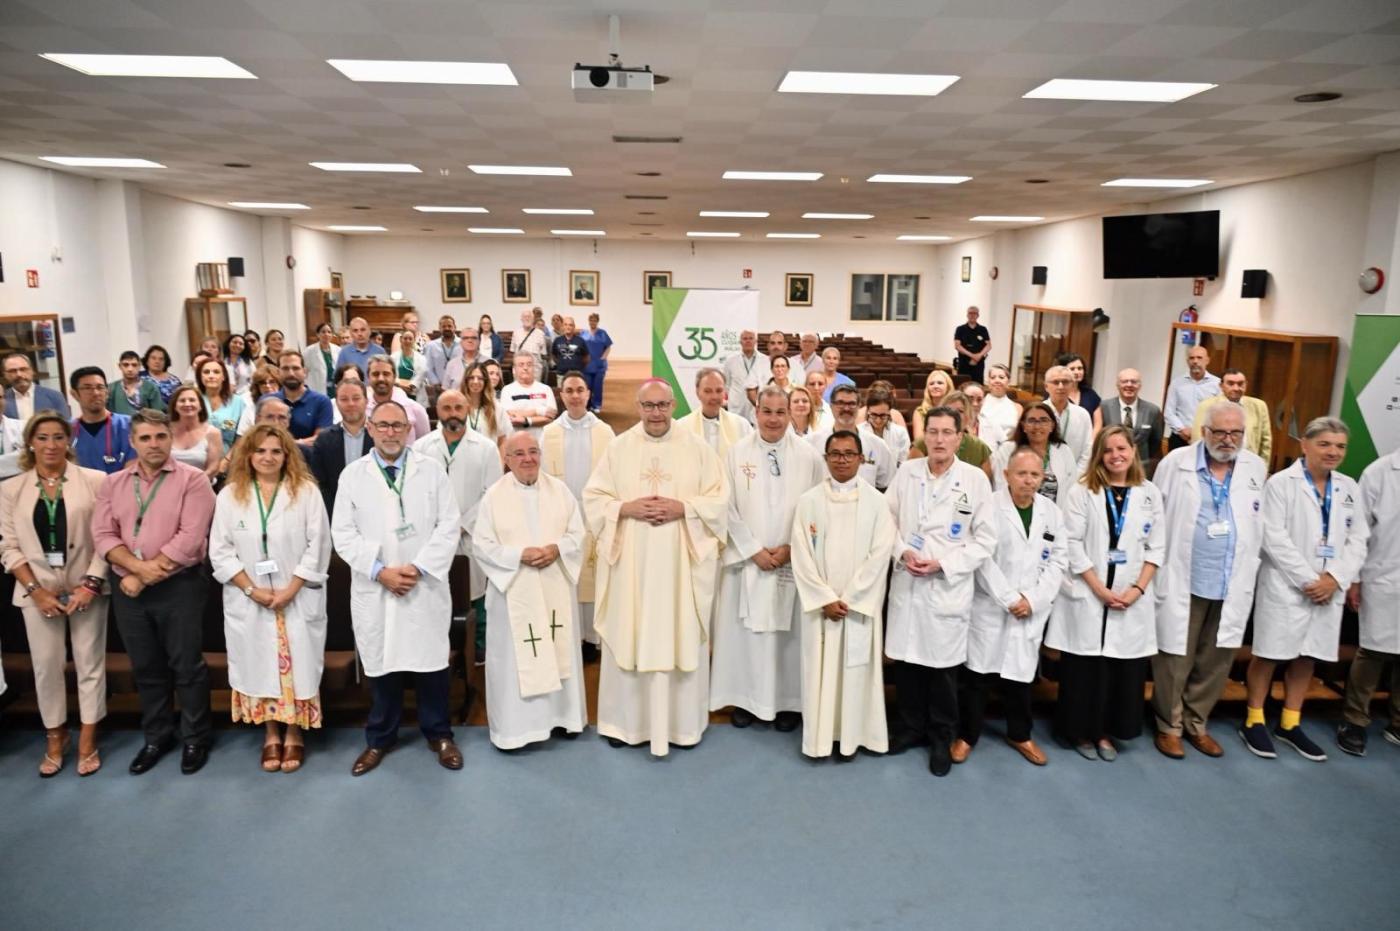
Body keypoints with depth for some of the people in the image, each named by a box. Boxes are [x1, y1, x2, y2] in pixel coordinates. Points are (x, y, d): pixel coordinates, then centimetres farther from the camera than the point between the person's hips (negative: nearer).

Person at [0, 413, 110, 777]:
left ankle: (88, 739, 18)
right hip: (38, 590, 2)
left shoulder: (94, 480, -4)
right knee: (46, 666, 8)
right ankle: (55, 737, 24)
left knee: (89, 663, 5)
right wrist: (36, 589, -8)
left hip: (86, 587, -2)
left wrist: (91, 582, -13)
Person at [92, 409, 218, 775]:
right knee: (146, 668, 15)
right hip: (127, 589, 5)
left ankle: (196, 739, 18)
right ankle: (157, 737, 30)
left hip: (179, 587, -5)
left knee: (187, 666, 3)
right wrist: (137, 567, -16)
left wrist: (145, 576, -14)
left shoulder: (193, 480, -8)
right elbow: (103, 535, 1)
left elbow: (190, 539, -16)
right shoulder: (113, 483, 8)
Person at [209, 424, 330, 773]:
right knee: (260, 664, 8)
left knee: (297, 664, 3)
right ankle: (270, 735, 21)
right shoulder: (229, 495, 3)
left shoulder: (306, 491, -3)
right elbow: (220, 550, 1)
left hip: (298, 598, -1)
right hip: (249, 600, 2)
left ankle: (294, 735, 16)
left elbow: (318, 545, -6)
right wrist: (252, 589, -9)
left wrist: (291, 589, -12)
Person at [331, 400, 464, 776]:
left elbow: (449, 525, -2)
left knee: (431, 661, 6)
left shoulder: (432, 470, 2)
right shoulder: (352, 475, 4)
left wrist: (418, 568, -13)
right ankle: (380, 738, 27)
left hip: (426, 586, 0)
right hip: (374, 588, 1)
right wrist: (380, 571, -12)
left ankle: (439, 735, 24)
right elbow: (343, 533, -1)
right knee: (380, 663, 10)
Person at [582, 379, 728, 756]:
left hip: (682, 563, 0)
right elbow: (593, 499, 3)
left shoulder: (697, 448, 3)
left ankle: (682, 722, 19)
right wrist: (627, 508, -14)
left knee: (681, 638, 5)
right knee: (628, 638, 5)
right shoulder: (618, 448, 5)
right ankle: (625, 720, 20)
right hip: (629, 562, 1)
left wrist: (683, 508, -15)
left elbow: (719, 499, 0)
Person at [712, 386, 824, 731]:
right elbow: (729, 508, -2)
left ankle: (789, 701, 20)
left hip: (793, 560, 0)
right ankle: (744, 697, 20)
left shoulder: (809, 456, -2)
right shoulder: (737, 453, -2)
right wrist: (754, 550, -8)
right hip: (747, 559, 0)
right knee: (743, 629, 6)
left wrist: (792, 549, -9)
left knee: (789, 631, 7)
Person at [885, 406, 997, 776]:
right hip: (906, 583, 3)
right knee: (906, 660, 11)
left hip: (949, 586, -2)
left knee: (943, 666, 7)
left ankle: (942, 738, 25)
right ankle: (911, 727, 31)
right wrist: (902, 552, -10)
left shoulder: (976, 479, -5)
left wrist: (943, 563, -13)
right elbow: (887, 518, 7)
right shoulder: (906, 471, 3)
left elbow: (985, 539, -4)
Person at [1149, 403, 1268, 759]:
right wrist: (1156, 563, -2)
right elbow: (1155, 516, -1)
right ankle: (1169, 726, 20)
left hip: (1233, 586, 3)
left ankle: (1196, 723, 28)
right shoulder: (1177, 462, -4)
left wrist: (1250, 570, 7)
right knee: (1175, 659, 4)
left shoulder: (1257, 468, 5)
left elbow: (1263, 524, 10)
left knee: (1216, 661, 12)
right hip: (1182, 581, -3)